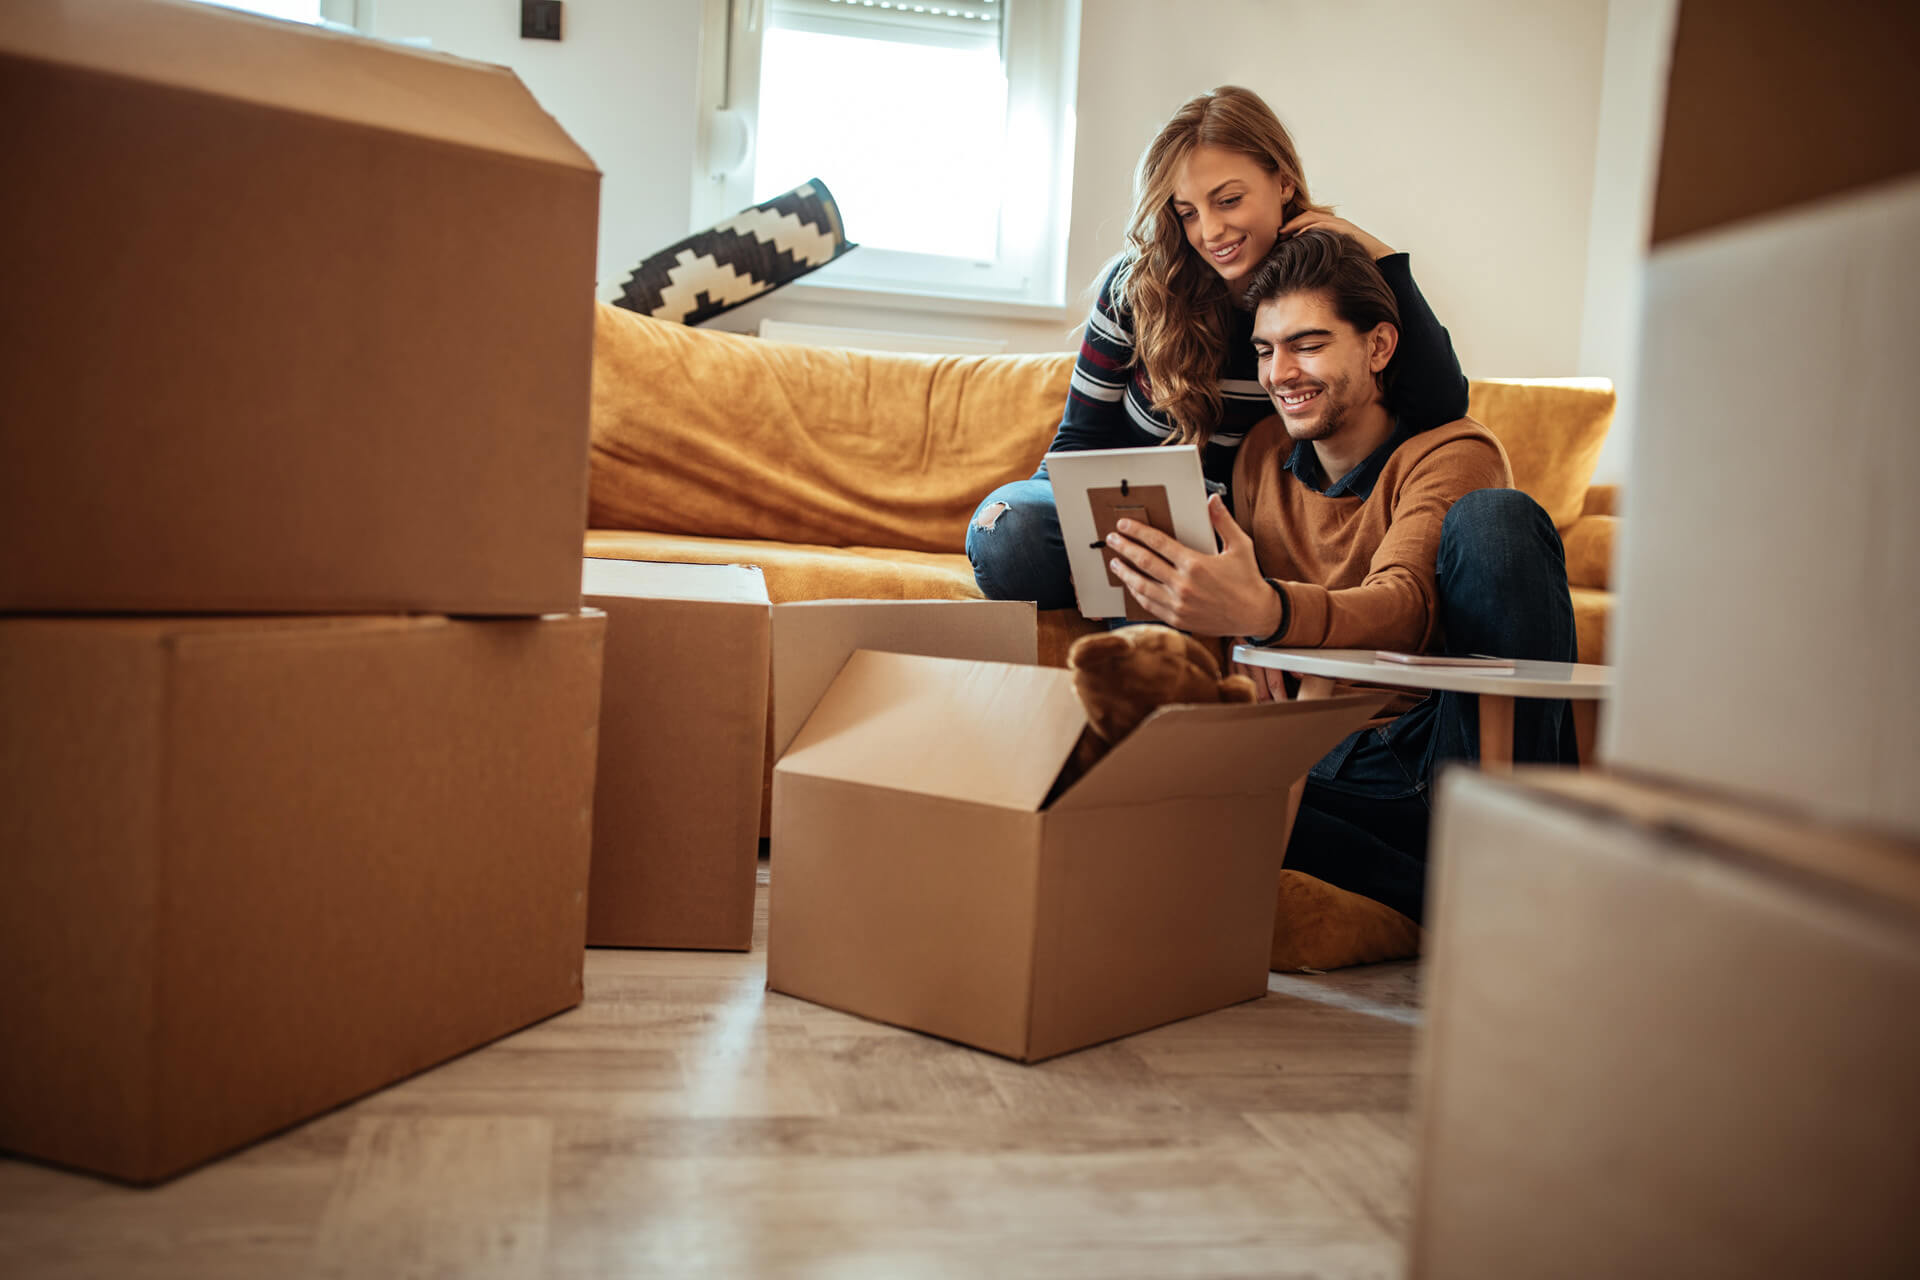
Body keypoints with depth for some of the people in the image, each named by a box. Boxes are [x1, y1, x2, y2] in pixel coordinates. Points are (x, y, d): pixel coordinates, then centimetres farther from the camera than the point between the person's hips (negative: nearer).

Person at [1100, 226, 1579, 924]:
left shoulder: (1452, 455, -6)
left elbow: (1407, 606, -26)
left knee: (1496, 517, -26)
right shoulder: (1261, 454, 12)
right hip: (1330, 767, 4)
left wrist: (1265, 612, -47)